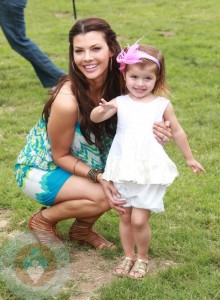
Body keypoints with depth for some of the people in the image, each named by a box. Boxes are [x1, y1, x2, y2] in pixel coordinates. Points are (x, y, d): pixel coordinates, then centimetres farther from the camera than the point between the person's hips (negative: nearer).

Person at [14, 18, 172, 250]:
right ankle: (43, 220, 0)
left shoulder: (118, 83, -16)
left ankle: (82, 228, 8)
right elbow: (60, 155, -19)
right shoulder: (67, 101, -33)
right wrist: (98, 176, -31)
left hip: (77, 164, 6)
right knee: (101, 196, -27)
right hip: (40, 169, -6)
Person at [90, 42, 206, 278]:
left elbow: (177, 132, 9)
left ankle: (142, 258, 19)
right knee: (125, 217, 12)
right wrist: (103, 109, -37)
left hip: (150, 172, -2)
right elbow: (95, 118, -14)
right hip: (123, 170, 2)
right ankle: (128, 256, 32)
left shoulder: (162, 105, -2)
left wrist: (189, 158, 18)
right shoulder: (119, 103, -2)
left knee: (139, 219, -5)